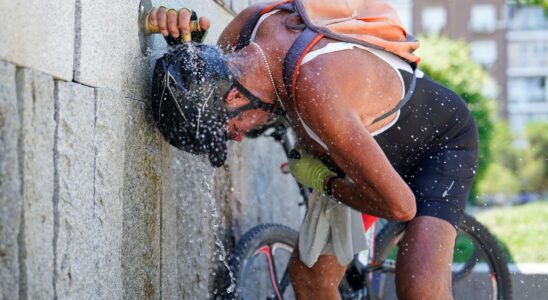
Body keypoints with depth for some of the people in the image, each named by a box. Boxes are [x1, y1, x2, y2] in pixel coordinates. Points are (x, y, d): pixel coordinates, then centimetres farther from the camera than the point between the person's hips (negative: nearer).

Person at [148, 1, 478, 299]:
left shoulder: (316, 93, -43)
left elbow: (399, 205, -37)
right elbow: (206, 81, 5)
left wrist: (324, 182, -18)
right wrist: (184, 37, -18)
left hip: (441, 140, -8)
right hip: (376, 142, 8)